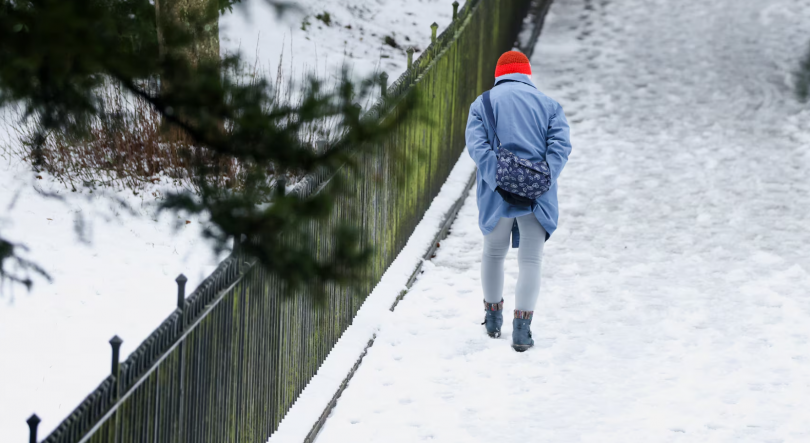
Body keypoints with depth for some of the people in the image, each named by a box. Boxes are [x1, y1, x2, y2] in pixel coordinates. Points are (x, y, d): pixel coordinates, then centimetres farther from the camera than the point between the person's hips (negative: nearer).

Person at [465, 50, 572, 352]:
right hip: (538, 196, -1)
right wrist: (541, 182, -11)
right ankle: (521, 330, -9)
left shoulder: (482, 104, 8)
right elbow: (561, 145, -4)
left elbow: (477, 146, -7)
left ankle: (493, 320, 31)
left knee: (493, 253, 21)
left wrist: (499, 183, -14)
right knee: (531, 260, 1)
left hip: (495, 196, 1)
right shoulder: (548, 105, 10)